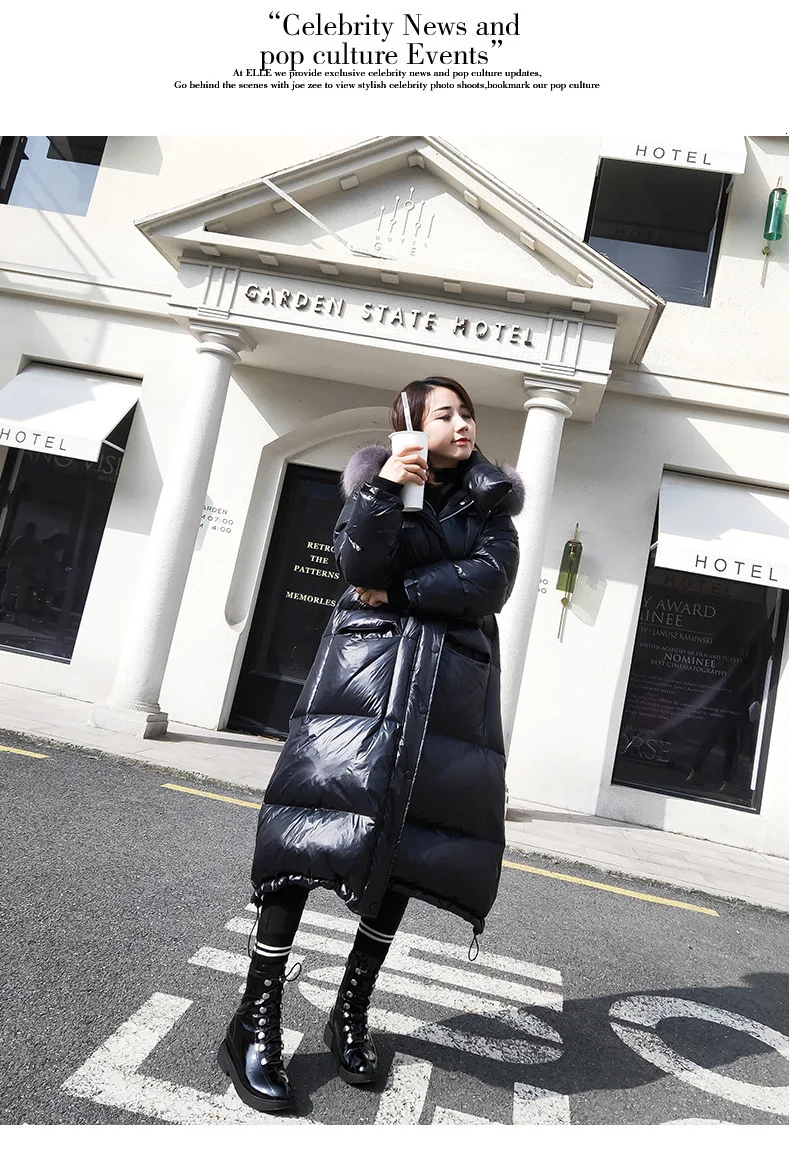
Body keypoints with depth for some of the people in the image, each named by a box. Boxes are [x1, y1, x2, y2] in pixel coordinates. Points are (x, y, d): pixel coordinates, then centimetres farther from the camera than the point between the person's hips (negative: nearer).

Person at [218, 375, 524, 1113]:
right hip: (365, 670, -2)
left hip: (452, 683, 2)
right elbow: (358, 565, -7)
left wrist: (399, 592, -8)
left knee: (406, 843, 4)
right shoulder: (376, 479, 10)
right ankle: (256, 1018, 0)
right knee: (312, 824, -11)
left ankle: (352, 1010, 20)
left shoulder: (491, 501, 13)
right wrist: (384, 490, -20)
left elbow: (491, 580, -3)